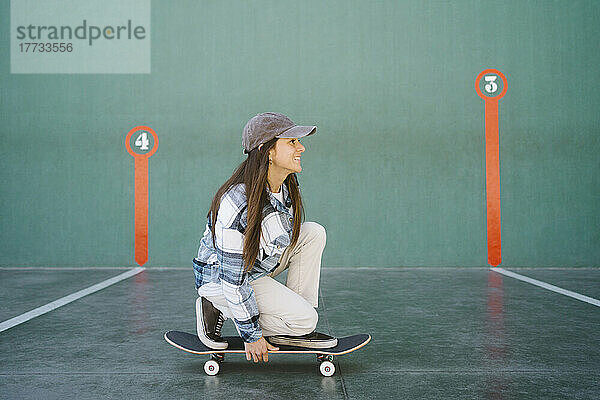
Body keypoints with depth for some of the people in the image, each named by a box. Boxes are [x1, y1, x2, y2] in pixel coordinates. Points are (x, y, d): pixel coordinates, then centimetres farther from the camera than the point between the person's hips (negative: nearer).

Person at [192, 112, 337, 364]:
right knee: (304, 319, -18)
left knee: (313, 232, -8)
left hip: (260, 266, 9)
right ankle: (218, 310, -2)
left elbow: (287, 236, 12)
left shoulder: (287, 185, -6)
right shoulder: (237, 203, -32)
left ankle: (288, 332, -4)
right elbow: (233, 277, -27)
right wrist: (252, 335, -20)